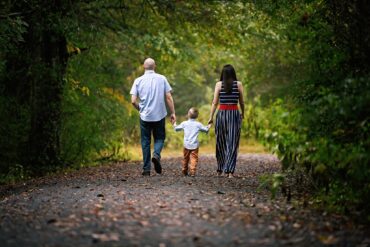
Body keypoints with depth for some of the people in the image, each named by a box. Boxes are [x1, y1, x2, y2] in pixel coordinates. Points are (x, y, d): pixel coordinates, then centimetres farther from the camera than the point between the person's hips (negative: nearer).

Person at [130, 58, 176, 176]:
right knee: (159, 138, 15)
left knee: (145, 141, 9)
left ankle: (146, 169, 6)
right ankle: (156, 155, -14)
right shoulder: (162, 79, -1)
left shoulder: (138, 81, -1)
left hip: (145, 116, 0)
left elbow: (133, 101, -5)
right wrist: (173, 113, 2)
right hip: (160, 115, 0)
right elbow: (169, 97, -4)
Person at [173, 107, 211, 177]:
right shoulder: (198, 124, -1)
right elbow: (206, 129, 10)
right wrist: (208, 126, 31)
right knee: (194, 158, -5)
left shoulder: (184, 123, 1)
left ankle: (184, 171, 26)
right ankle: (192, 171, -18)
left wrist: (174, 125, 33)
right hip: (195, 145, -2)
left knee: (185, 158, 16)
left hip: (186, 145, 2)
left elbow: (177, 128, 13)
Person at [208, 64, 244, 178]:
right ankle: (229, 171, -10)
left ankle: (220, 170, 20)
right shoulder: (238, 84, 2)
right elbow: (241, 102, 8)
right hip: (234, 113, -1)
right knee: (232, 143, -1)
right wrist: (242, 113, 24)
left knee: (220, 143, 13)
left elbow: (215, 102, -4)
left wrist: (211, 117, -1)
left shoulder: (219, 84, 1)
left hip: (221, 113, 1)